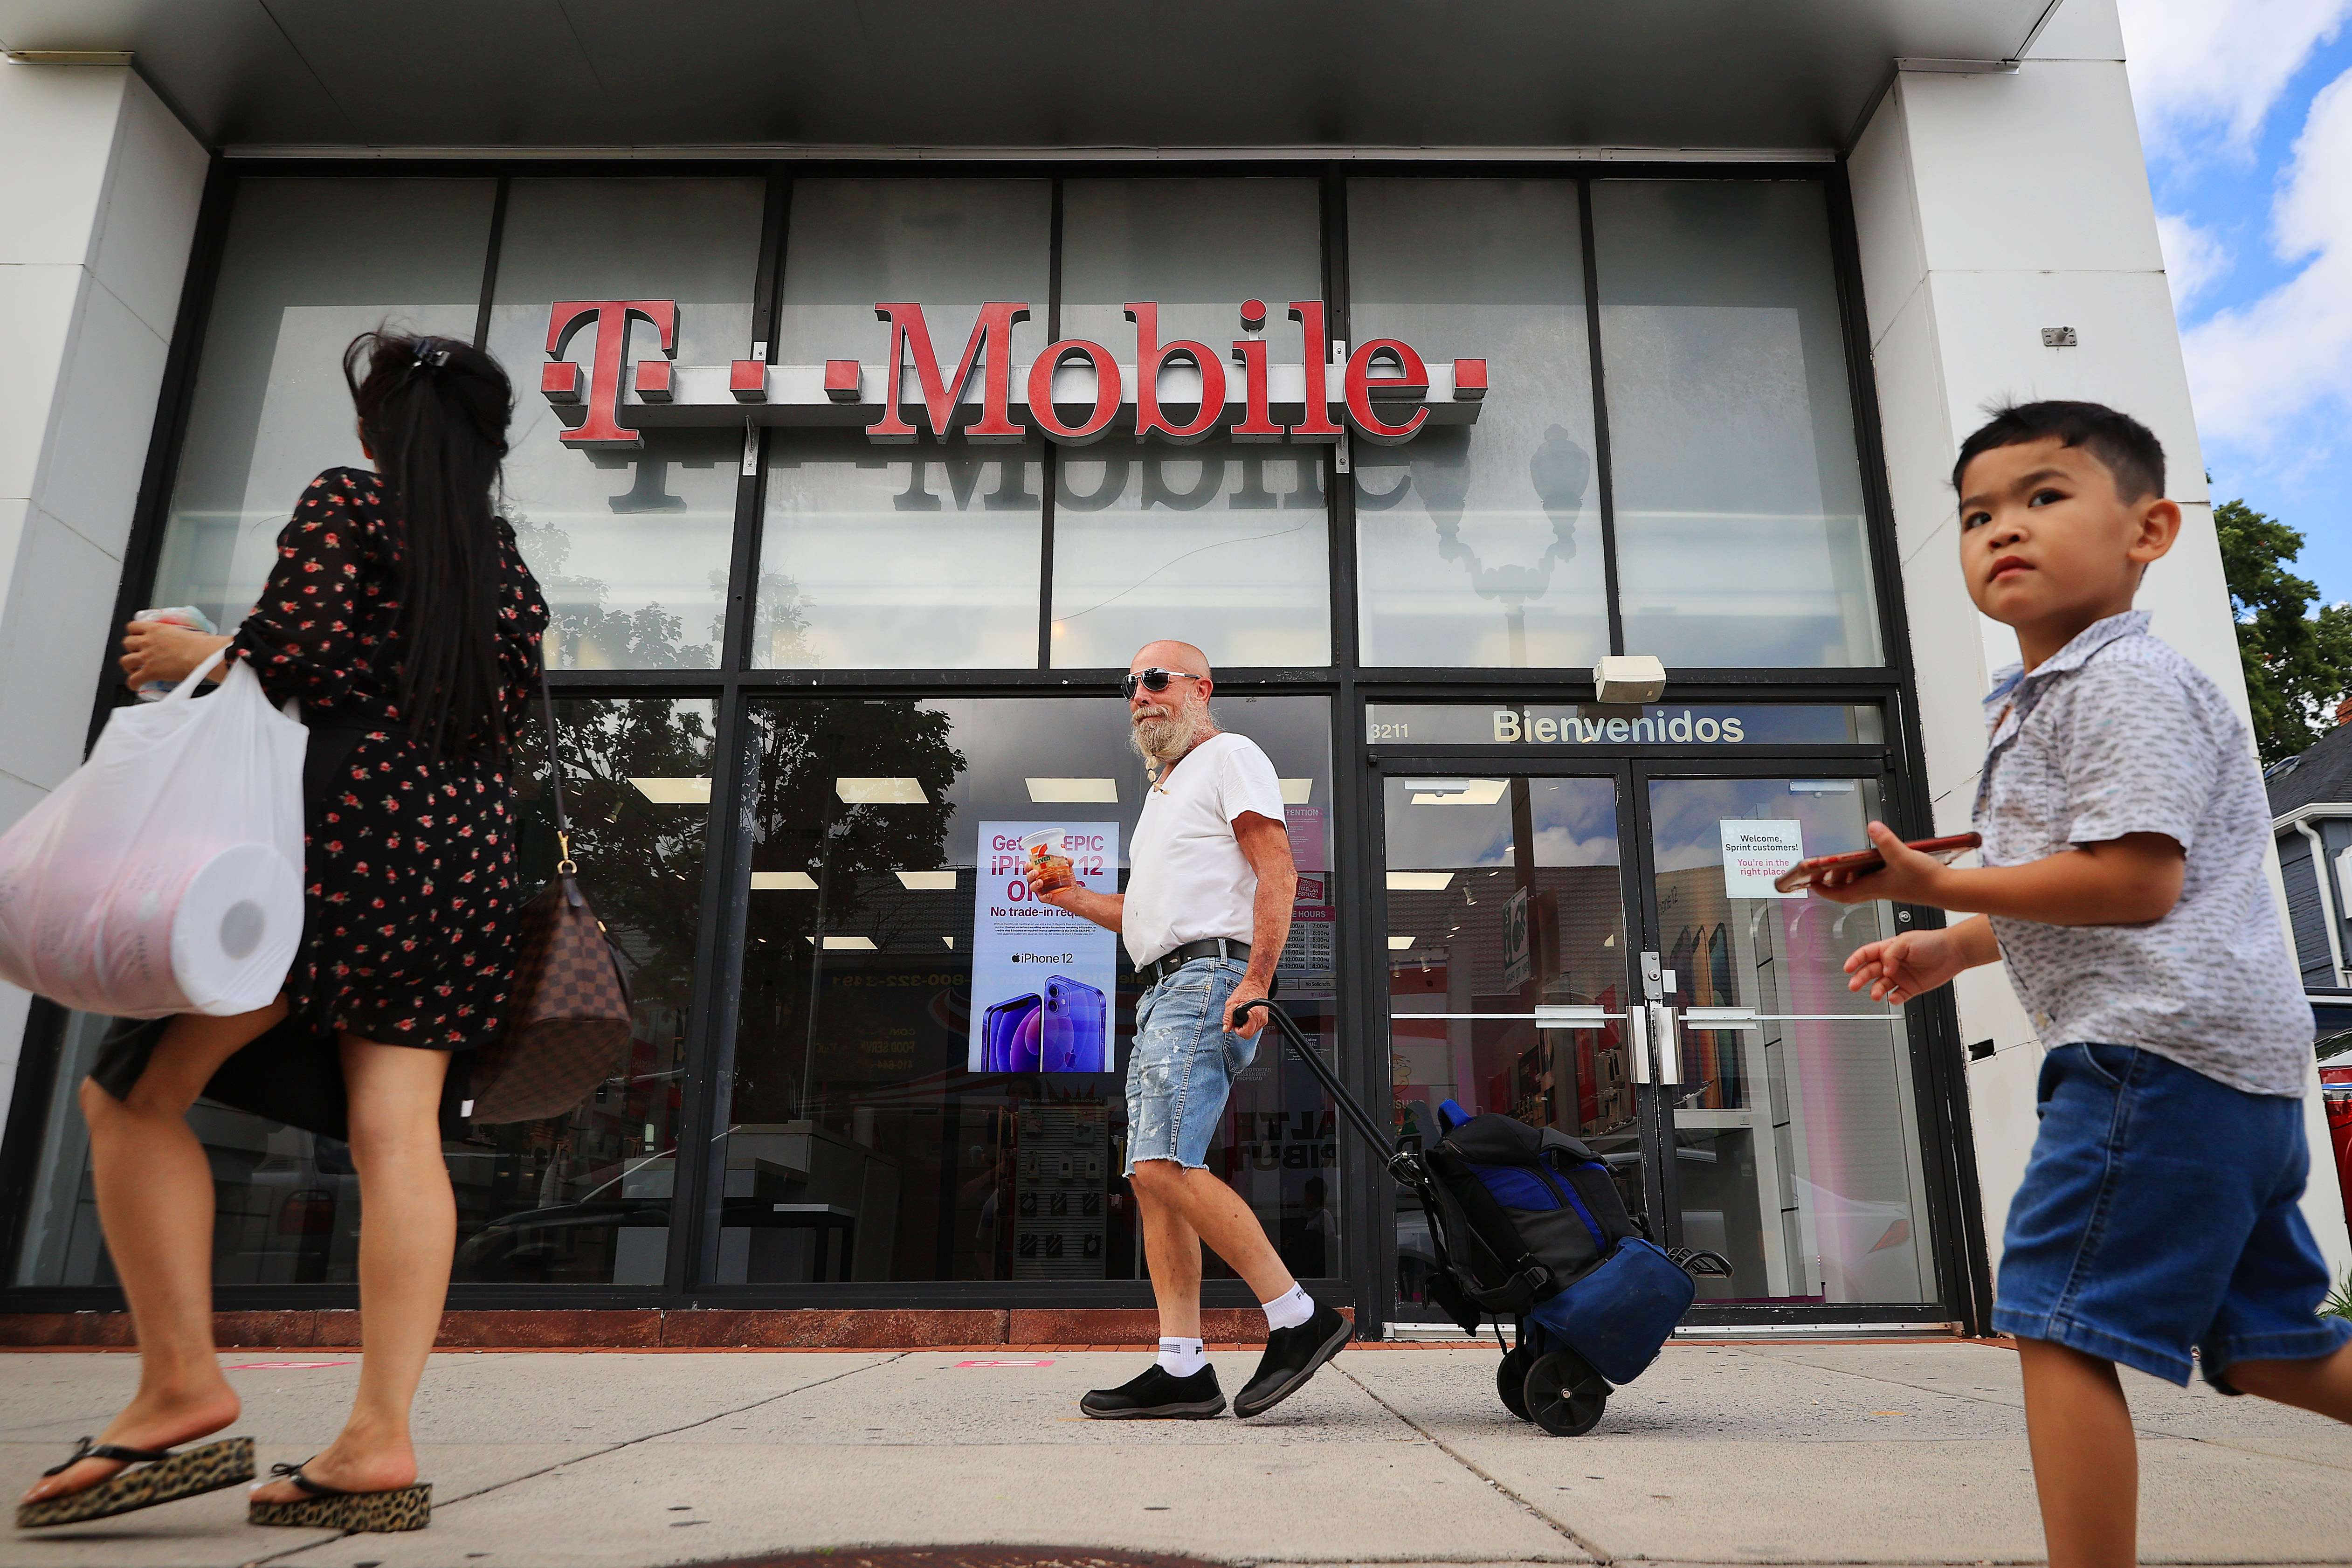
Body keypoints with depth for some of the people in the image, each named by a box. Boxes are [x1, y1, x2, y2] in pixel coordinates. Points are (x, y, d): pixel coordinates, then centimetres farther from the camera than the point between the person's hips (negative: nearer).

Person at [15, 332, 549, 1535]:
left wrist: (193, 659, 7)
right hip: (466, 857, 7)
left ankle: (178, 1386, -2)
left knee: (135, 1092, 4)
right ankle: (380, 1441, -6)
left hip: (346, 831, -6)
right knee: (397, 1134, -2)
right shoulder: (511, 572, 21)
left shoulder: (345, 504, 4)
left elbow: (294, 654, -10)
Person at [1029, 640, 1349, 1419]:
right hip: (1164, 988, 10)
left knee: (1164, 1164, -21)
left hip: (1210, 978, -10)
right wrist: (1073, 898, 18)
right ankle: (1182, 1369, 5)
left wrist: (1256, 979, -22)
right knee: (1155, 1173, 3)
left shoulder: (1230, 756, 1)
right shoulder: (1164, 790, 29)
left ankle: (1298, 1318, -15)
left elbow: (1277, 873, -11)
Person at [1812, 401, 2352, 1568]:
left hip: (2161, 1043, -11)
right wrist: (1948, 951, 19)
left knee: (2060, 1319, -8)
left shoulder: (2123, 680, -9)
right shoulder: (2039, 704, 22)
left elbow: (2134, 883, -19)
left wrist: (1935, 885, -15)